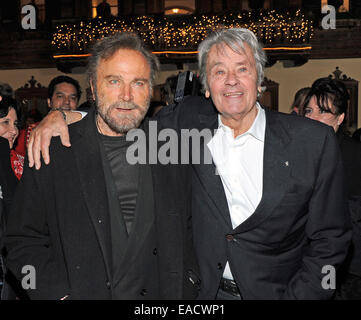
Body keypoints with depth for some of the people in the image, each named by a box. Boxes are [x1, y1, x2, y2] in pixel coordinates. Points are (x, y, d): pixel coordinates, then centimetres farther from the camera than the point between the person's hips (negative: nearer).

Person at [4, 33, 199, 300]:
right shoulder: (52, 152, -8)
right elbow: (24, 242, -5)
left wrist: (188, 285, -2)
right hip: (80, 292, -1)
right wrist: (60, 294, -16)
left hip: (162, 295, 2)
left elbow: (188, 231, 9)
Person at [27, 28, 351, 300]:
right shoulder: (189, 121, -5)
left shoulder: (314, 140, -10)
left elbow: (330, 239, -5)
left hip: (278, 292, -1)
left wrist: (296, 296, -13)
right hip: (204, 290, 2)